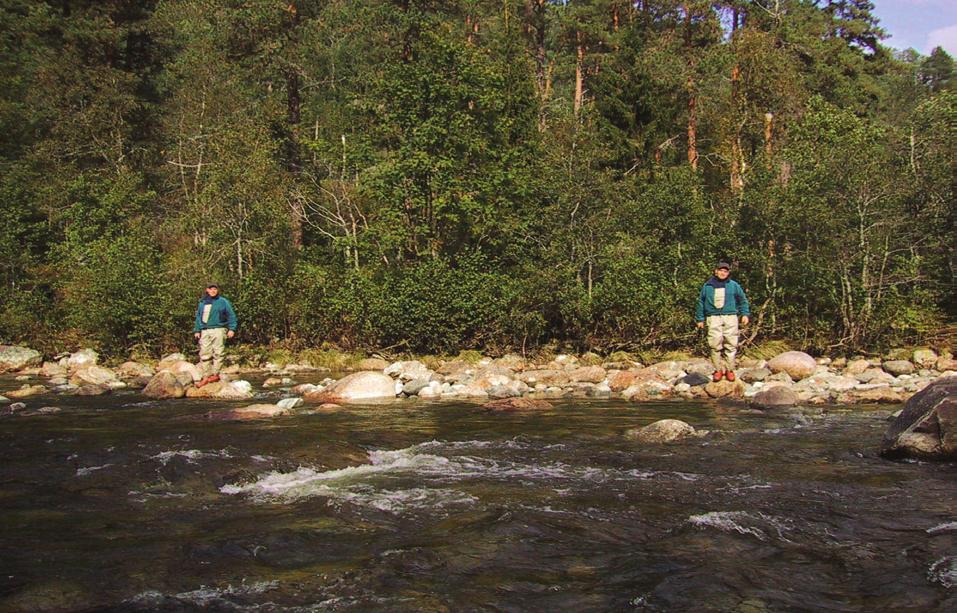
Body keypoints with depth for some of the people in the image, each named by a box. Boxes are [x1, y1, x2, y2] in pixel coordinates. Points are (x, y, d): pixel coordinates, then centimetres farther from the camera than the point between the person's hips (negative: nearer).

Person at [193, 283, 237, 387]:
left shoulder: (223, 302, 6)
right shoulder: (202, 303, 18)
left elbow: (231, 316, 3)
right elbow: (198, 317, 21)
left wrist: (231, 329, -7)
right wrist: (197, 330, 12)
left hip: (218, 330, -4)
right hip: (205, 332, 4)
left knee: (217, 353, -8)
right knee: (205, 354, -2)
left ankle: (215, 374, -1)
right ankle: (206, 377, 0)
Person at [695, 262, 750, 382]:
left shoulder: (734, 285, 10)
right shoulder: (708, 286, 10)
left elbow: (743, 300, 17)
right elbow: (701, 302, 17)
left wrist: (745, 314, 7)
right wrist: (700, 319, 15)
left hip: (730, 318, 0)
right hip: (714, 319, 0)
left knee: (731, 345, -3)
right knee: (715, 345, -7)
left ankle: (729, 370, 7)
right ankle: (718, 370, 2)